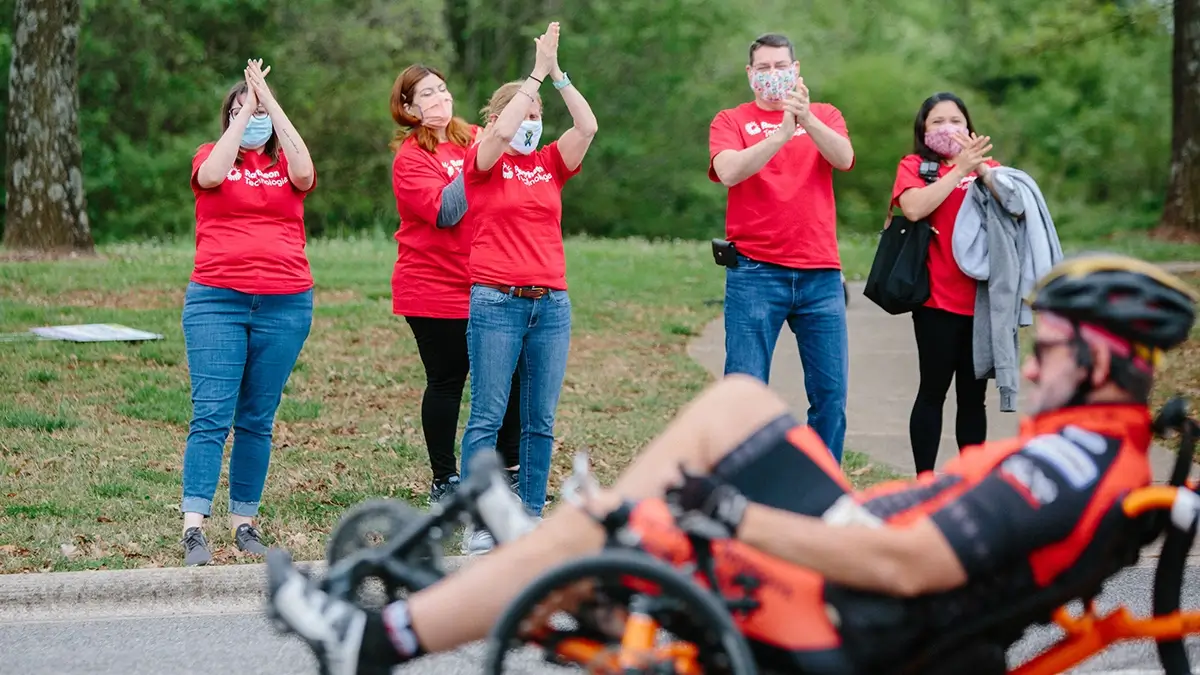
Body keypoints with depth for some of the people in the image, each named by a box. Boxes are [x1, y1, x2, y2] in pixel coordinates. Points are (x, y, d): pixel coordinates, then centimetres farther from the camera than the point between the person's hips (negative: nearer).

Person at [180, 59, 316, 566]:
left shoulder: (285, 163, 12)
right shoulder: (213, 157, 9)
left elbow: (304, 172, -12)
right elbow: (212, 175, -15)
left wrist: (270, 101, -9)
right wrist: (247, 106, -10)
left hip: (284, 304, 2)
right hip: (216, 300, -2)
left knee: (258, 419, 6)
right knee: (211, 414, -10)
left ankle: (244, 521, 13)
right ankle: (193, 527, -15)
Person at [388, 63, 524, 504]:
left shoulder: (474, 138, 10)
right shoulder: (410, 157, -6)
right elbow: (444, 211, -19)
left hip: (486, 286, 5)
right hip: (434, 289, -5)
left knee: (509, 377, 2)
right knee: (446, 381, 1)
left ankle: (509, 469, 16)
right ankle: (444, 480, 12)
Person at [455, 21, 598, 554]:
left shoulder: (550, 164, 13)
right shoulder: (481, 162, 2)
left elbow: (588, 126, 0)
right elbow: (501, 132, -18)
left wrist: (557, 72, -4)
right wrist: (537, 72, -12)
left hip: (551, 304, 5)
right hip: (496, 303, -5)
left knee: (540, 420, 6)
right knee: (487, 416, -4)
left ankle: (532, 517, 11)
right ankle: (477, 523, -3)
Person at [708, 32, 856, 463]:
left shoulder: (825, 116, 13)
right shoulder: (731, 121, 8)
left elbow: (844, 158, -8)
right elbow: (729, 171, -12)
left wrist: (806, 118, -25)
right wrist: (781, 133, -24)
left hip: (820, 274, 2)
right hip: (755, 273, -2)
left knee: (831, 393, 3)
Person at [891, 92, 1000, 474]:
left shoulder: (986, 166, 15)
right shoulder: (915, 166, 4)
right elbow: (914, 207, -17)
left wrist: (981, 168, -15)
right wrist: (960, 169, -15)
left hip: (981, 298, 4)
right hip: (936, 299, -4)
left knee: (973, 395, 8)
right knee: (934, 389, -2)